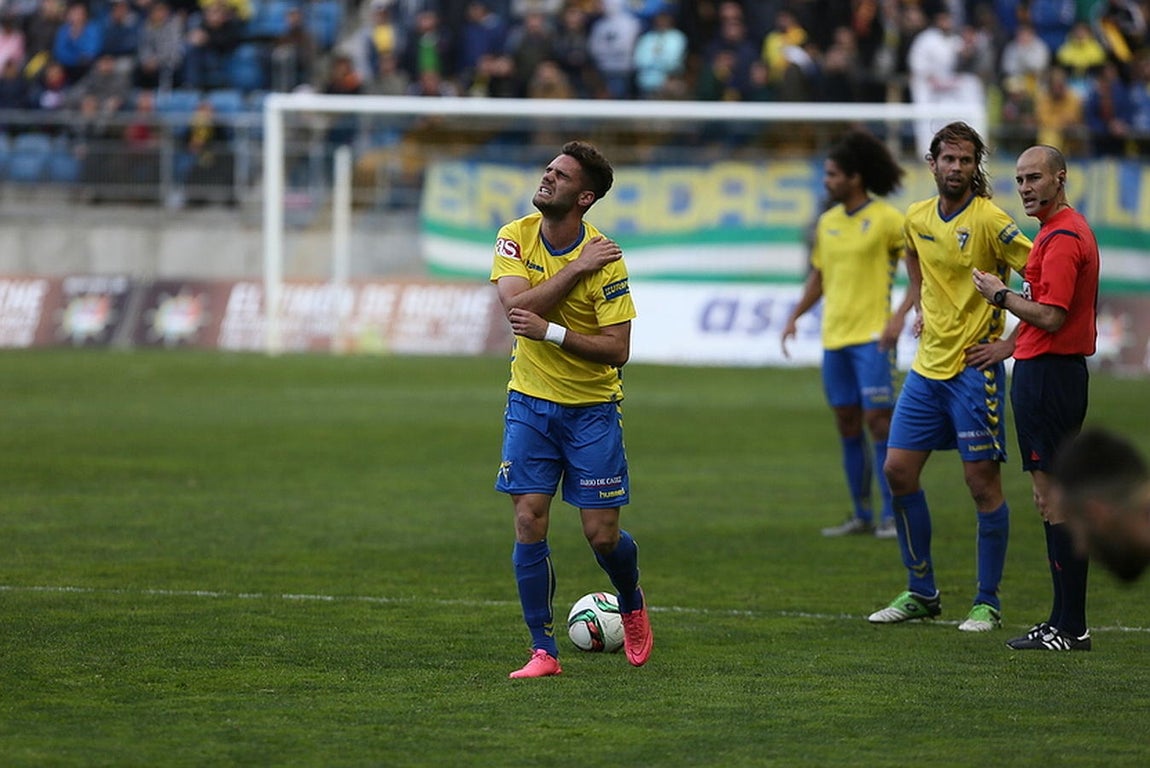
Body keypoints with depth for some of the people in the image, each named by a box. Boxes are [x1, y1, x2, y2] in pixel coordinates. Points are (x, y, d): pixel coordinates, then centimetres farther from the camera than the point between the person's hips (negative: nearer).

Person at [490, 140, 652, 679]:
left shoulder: (604, 261, -15)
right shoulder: (516, 237, -4)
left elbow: (618, 349, -17)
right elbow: (516, 304, -20)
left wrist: (551, 331, -26)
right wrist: (576, 270, -23)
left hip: (591, 407, -2)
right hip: (529, 404, 2)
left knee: (602, 535, -1)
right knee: (529, 524, -7)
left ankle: (632, 605, 32)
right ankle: (543, 651, 0)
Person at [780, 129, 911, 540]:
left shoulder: (887, 218, -7)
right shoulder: (827, 222, 12)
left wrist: (900, 315, -17)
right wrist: (795, 316, 10)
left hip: (872, 336, -6)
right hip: (834, 337, 6)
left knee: (878, 420, -10)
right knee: (847, 425, 8)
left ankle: (892, 515, -5)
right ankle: (861, 515, 14)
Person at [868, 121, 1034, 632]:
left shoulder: (989, 220, -13)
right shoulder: (918, 218, 7)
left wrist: (1014, 335, -14)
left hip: (975, 366, -7)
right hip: (927, 364, 7)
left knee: (982, 481, -4)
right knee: (898, 471, 5)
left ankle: (988, 604, 5)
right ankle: (921, 594, 17)